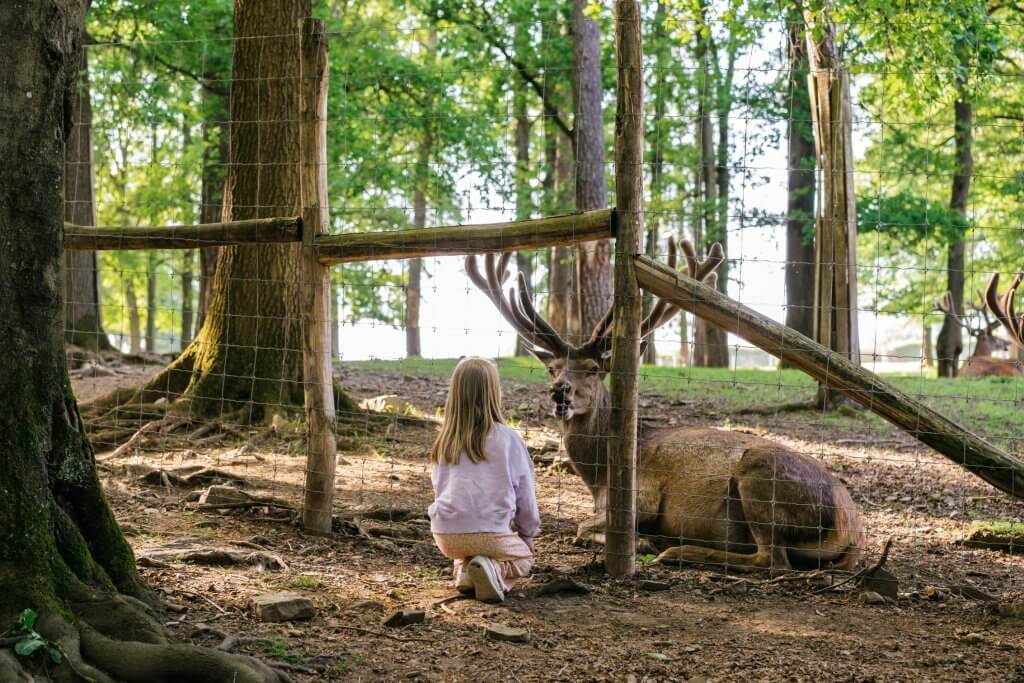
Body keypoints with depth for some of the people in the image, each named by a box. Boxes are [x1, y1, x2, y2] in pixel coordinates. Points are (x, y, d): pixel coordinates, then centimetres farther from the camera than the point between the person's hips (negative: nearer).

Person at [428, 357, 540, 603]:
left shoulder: (445, 441, 7)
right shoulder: (506, 439, -4)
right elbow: (525, 494, 4)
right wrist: (528, 535, 21)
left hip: (446, 535, 5)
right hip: (489, 533, -4)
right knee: (523, 557, 24)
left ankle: (465, 569, 4)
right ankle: (495, 570, -8)